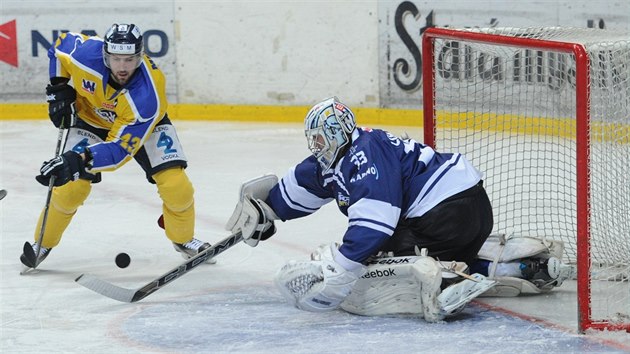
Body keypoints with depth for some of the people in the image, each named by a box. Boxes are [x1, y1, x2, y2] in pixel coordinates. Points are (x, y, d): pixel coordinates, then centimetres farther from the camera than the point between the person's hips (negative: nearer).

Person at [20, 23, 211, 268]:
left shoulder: (148, 95, -41)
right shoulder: (86, 54, -35)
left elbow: (120, 148, -41)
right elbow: (61, 44, -9)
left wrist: (80, 160, -55)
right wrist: (59, 88, -13)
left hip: (143, 122, -1)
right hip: (91, 117, 1)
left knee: (176, 185, -15)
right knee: (71, 186, -14)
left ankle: (183, 239, 14)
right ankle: (43, 243, 10)